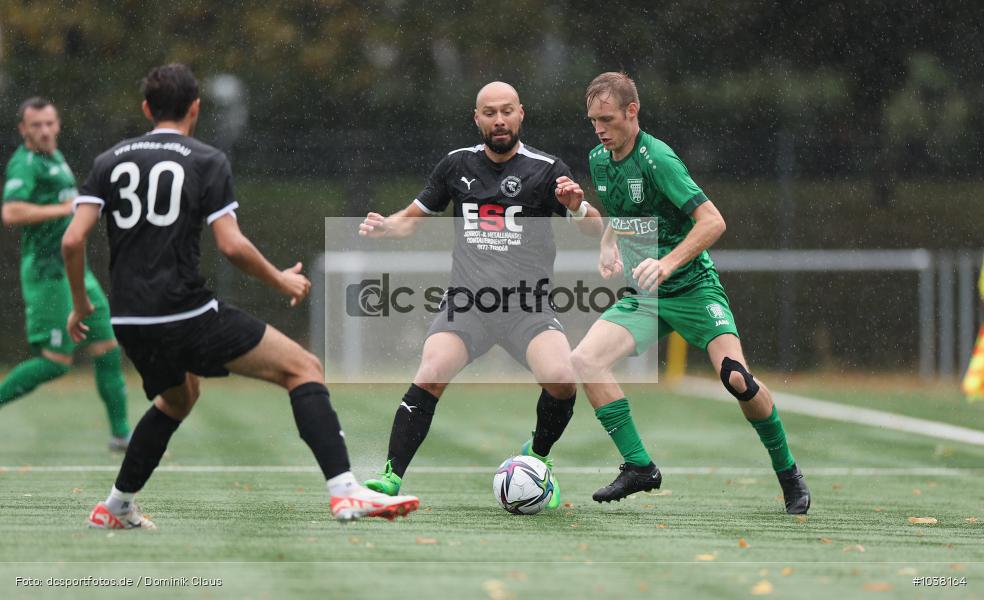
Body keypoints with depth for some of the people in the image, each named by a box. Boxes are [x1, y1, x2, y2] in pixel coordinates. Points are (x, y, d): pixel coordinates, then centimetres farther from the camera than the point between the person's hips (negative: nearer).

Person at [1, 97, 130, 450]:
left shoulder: (55, 158, 16)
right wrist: (64, 209, -23)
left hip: (74, 270, 9)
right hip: (48, 272, -9)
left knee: (107, 350, 7)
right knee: (55, 362, -11)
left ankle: (120, 433, 12)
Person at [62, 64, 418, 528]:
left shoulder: (110, 160, 11)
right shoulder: (207, 161, -2)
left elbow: (73, 240, 2)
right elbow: (231, 245, -10)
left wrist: (80, 305, 16)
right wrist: (281, 282, 6)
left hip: (130, 323, 6)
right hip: (187, 313, -6)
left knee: (177, 399, 34)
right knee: (304, 369, -3)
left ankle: (115, 508, 34)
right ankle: (344, 491, -19)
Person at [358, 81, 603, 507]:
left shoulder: (545, 169, 1)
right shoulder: (458, 164, 10)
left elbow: (596, 229, -3)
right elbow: (415, 217, 21)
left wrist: (577, 206, -25)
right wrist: (383, 227, -1)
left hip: (527, 307, -1)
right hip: (465, 304, 1)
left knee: (560, 379, -25)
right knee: (429, 377, -23)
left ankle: (537, 457, 4)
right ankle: (392, 475, -15)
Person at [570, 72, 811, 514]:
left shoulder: (656, 159, -18)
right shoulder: (599, 160, 5)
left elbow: (712, 221, -23)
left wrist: (668, 263, -33)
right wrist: (608, 245, 7)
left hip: (693, 289, -6)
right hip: (642, 297, 6)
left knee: (736, 378, -22)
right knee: (585, 360, -17)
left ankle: (787, 472, 2)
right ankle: (639, 467, -10)